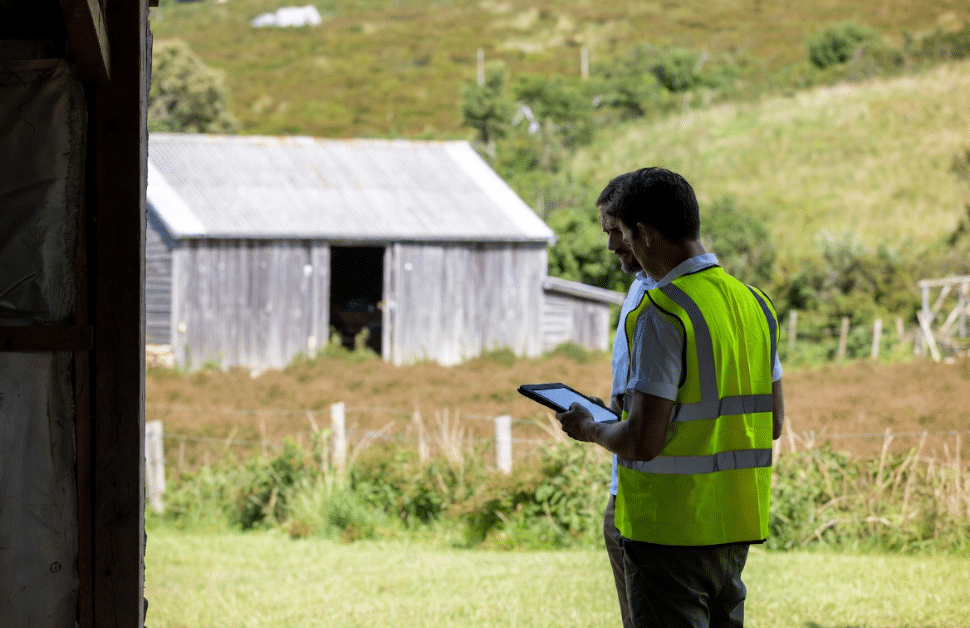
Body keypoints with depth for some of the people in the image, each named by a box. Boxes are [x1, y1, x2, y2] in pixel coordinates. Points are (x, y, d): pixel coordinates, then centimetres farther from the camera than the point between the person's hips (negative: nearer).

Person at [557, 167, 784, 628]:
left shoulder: (664, 313, -17)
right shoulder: (753, 302, 8)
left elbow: (644, 441, -21)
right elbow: (773, 423, 14)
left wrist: (590, 429, -1)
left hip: (671, 531, -8)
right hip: (736, 525, 8)